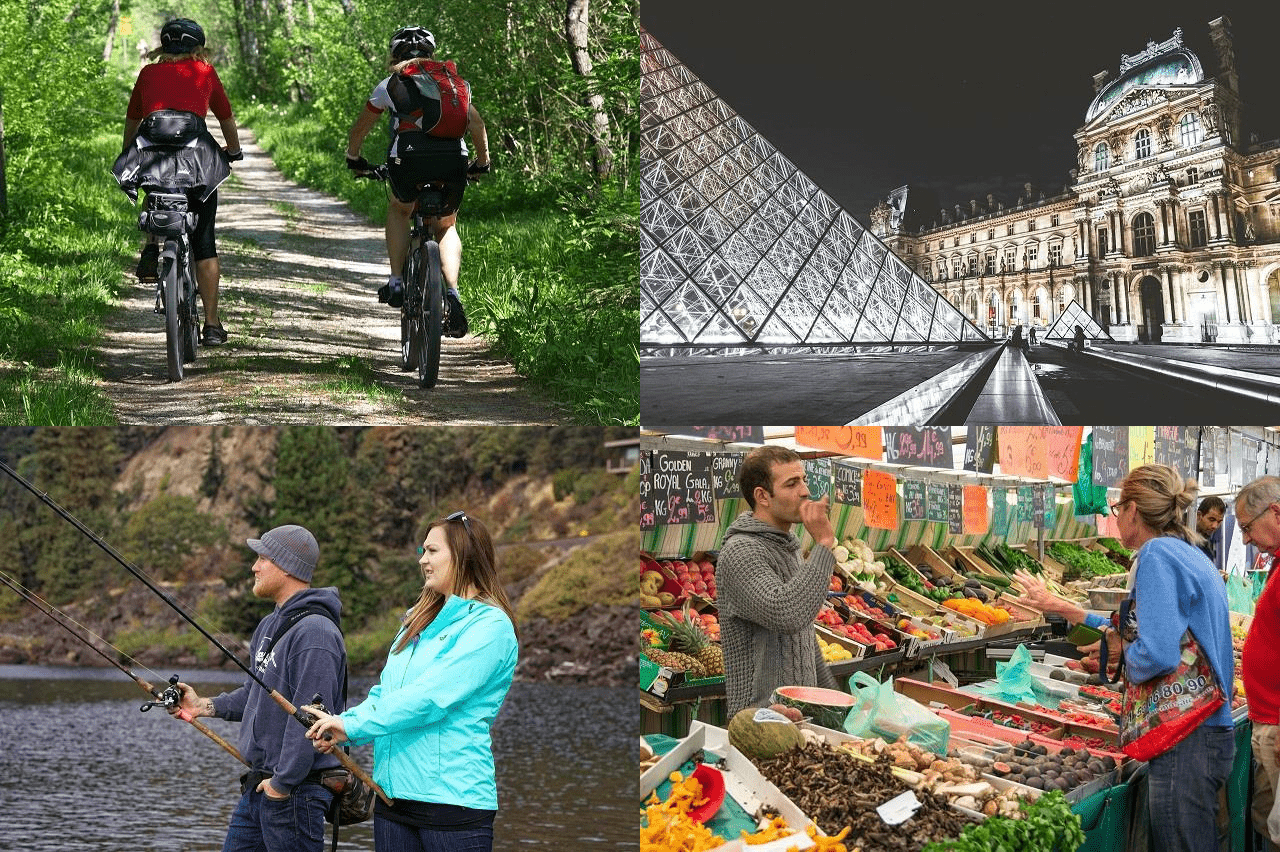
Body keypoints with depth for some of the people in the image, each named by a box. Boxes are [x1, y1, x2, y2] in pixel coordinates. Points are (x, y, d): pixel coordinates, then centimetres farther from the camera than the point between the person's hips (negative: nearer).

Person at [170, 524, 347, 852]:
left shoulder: (315, 632, -20)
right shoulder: (269, 625, 15)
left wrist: (282, 783, -22)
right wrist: (204, 706, 12)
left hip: (294, 789, -10)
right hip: (258, 786, 10)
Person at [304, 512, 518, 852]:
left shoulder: (490, 625, -10)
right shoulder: (419, 622, 18)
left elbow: (432, 697, -18)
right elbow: (385, 692, 16)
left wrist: (352, 726, -17)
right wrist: (342, 723, -4)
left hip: (452, 796, -8)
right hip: (393, 793, 8)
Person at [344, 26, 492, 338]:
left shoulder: (391, 83, 21)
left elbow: (359, 129, 29)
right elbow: (477, 125, 26)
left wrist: (354, 160, 45)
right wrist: (482, 164, 40)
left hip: (409, 158, -1)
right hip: (453, 159, 1)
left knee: (399, 210, 30)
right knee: (446, 227, 21)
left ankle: (396, 282, 19)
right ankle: (452, 293, -1)